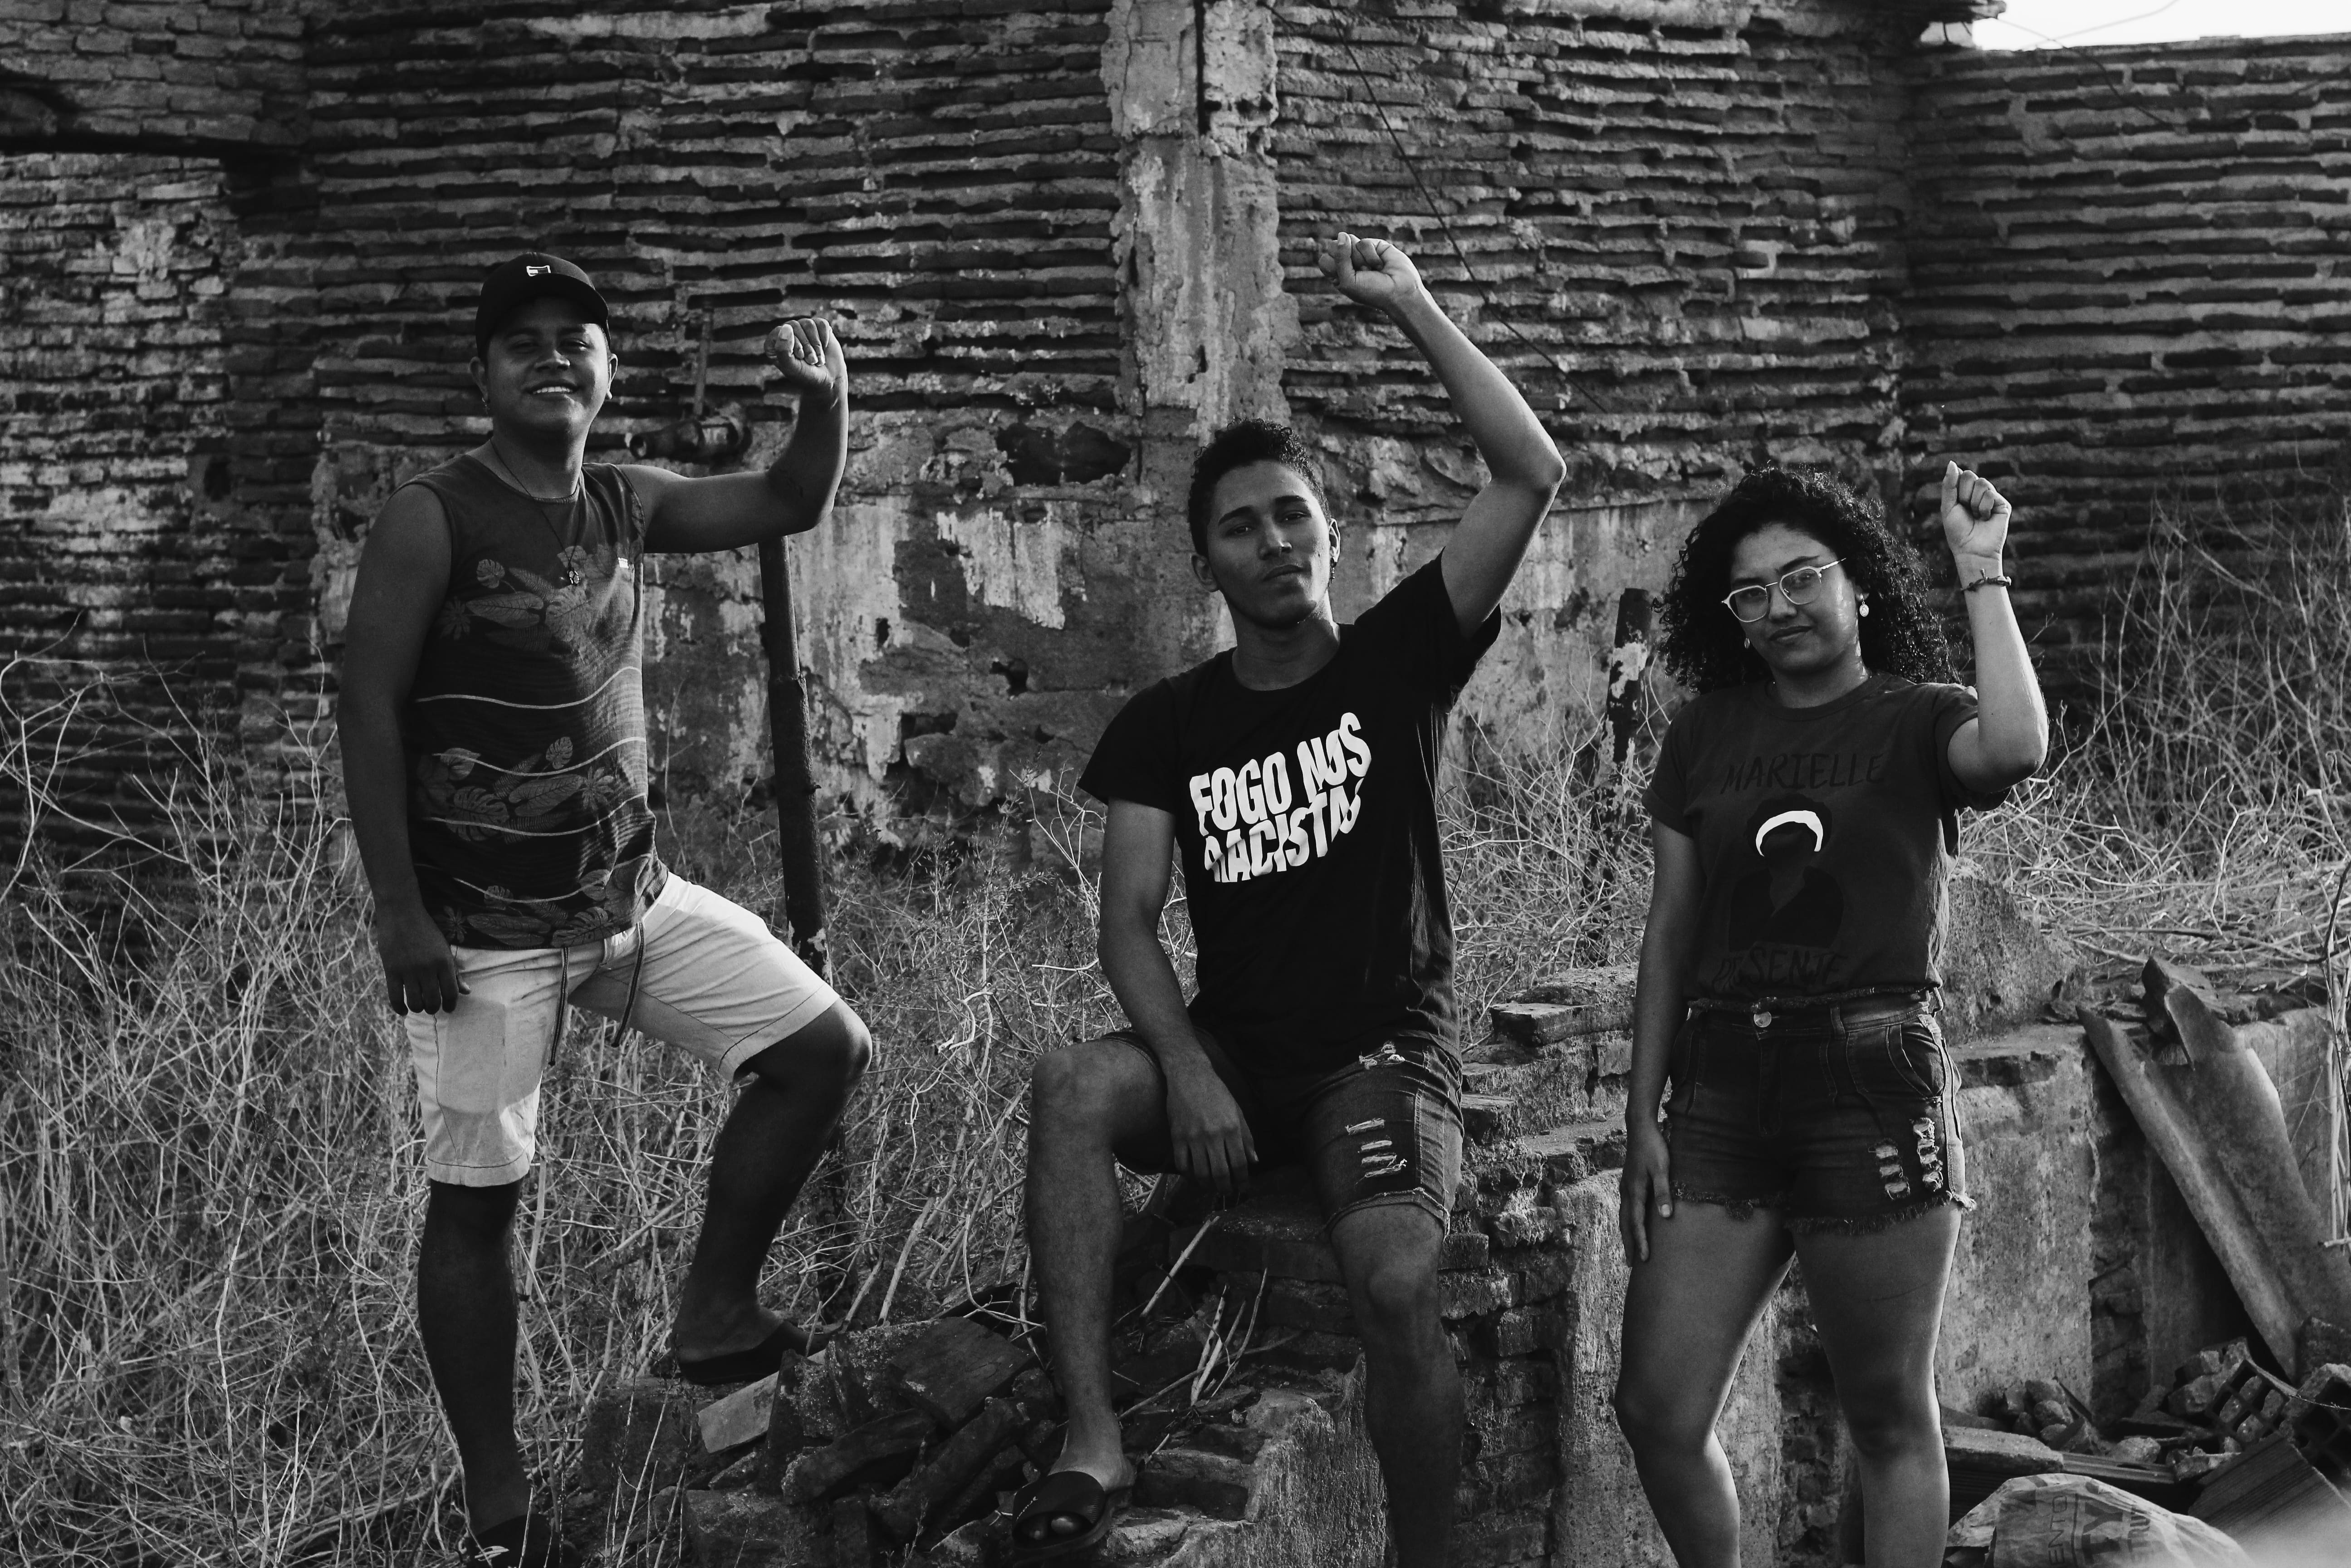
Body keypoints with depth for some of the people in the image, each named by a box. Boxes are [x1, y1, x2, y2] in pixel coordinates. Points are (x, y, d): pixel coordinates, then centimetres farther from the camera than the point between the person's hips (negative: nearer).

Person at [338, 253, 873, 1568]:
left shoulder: (626, 505, 6)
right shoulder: (431, 521, -12)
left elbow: (793, 506, 14)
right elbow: (368, 714, -13)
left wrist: (827, 402, -7)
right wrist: (401, 913, -18)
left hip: (635, 897, 6)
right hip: (487, 928, -6)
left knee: (826, 1046, -1)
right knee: (478, 1201, -1)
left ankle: (718, 1317, 11)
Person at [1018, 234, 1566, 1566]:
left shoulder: (1395, 663, 2)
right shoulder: (1166, 727, 7)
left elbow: (1535, 474, -8)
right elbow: (1131, 923, 1)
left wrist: (1411, 306, -10)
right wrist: (1188, 1072, -18)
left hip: (1386, 1050, -2)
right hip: (1232, 1049, 3)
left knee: (1400, 1284, -31)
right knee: (1072, 1091, -30)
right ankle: (1094, 1446, -32)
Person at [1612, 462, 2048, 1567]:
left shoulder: (1918, 720, 0)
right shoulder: (1706, 733, 10)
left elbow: (2015, 748, -25)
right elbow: (1669, 935, 12)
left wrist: (1981, 572, -15)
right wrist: (1643, 1119, 7)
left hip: (1873, 1085, -4)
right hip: (1721, 1091, 4)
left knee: (1890, 1419, 4)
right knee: (1656, 1410, 0)